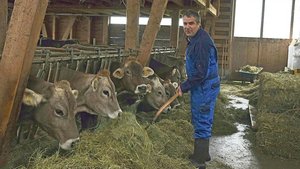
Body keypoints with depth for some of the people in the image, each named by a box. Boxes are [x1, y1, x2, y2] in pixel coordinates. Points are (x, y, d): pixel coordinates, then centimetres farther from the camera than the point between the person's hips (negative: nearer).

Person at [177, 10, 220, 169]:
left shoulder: (202, 42, -23)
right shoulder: (194, 39, 11)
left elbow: (201, 72, -25)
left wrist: (184, 87, -16)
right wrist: (186, 85, 14)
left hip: (204, 88, -11)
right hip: (200, 86, 11)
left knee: (202, 123, -2)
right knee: (202, 122, 20)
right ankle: (203, 154, 34)